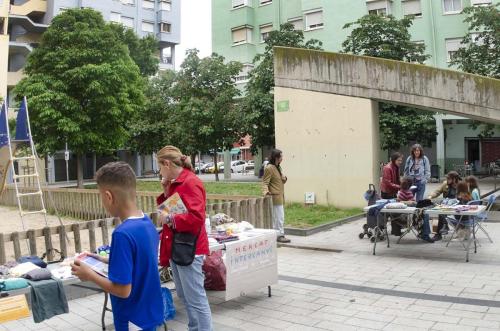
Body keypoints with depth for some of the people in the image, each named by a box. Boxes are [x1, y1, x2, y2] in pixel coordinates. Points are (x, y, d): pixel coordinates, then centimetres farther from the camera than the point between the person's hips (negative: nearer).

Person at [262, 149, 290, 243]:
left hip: (280, 196, 10)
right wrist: (265, 191, -33)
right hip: (275, 196, -10)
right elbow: (265, 182, -16)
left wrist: (284, 179, 5)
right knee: (280, 217, -6)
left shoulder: (278, 167, 16)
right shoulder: (269, 168, -14)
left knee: (275, 217, 14)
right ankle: (280, 235, 1)